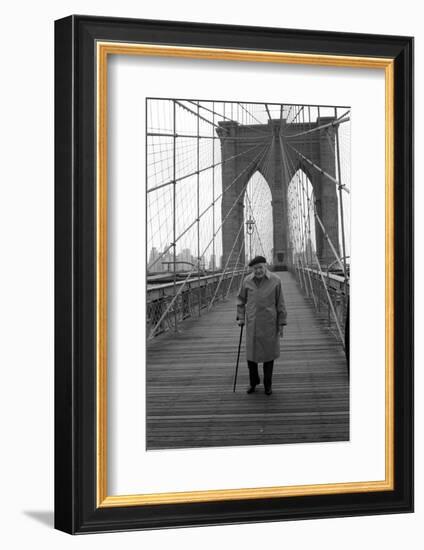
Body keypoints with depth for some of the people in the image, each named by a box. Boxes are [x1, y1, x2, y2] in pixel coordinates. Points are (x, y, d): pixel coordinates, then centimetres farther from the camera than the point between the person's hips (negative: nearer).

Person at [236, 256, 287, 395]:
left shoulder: (275, 280, -10)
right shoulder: (247, 281, -3)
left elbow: (280, 303, -5)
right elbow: (241, 299, 11)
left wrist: (281, 324, -4)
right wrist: (240, 317, 3)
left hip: (269, 322, -2)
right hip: (252, 323, 2)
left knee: (268, 352, 6)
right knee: (251, 353, 6)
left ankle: (268, 384, 23)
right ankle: (253, 381, 28)